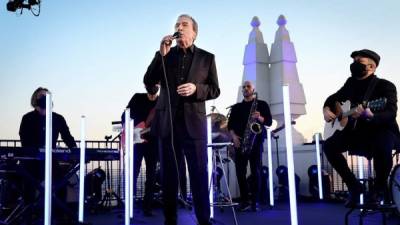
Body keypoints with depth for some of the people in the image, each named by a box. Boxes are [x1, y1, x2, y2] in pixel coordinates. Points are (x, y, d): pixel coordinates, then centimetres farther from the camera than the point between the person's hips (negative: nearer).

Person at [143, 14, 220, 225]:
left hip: (193, 122, -1)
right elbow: (148, 81, 1)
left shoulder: (207, 57, 8)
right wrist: (161, 54, -7)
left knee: (199, 174, -1)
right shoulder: (165, 55, 12)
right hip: (167, 122, 2)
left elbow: (215, 90, 5)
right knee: (168, 174, 6)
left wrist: (196, 88, -14)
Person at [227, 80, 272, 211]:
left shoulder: (262, 104, 10)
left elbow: (269, 121, 1)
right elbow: (230, 124, 11)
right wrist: (233, 136, -8)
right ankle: (244, 200, 5)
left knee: (256, 171, -7)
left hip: (256, 140, -3)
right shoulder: (236, 107, 17)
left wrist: (259, 118, -19)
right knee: (240, 171, -2)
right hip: (240, 142, 3)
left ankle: (255, 201, -4)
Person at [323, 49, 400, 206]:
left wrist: (370, 115, -47)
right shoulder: (351, 82, 5)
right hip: (356, 130, 6)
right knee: (329, 146, -16)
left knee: (382, 146, -39)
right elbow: (334, 98, 21)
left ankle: (380, 187, -9)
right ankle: (354, 186, -2)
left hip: (382, 130, -5)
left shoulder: (385, 86, -13)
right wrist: (327, 109, -1)